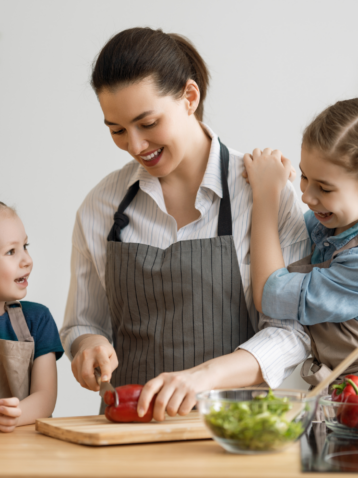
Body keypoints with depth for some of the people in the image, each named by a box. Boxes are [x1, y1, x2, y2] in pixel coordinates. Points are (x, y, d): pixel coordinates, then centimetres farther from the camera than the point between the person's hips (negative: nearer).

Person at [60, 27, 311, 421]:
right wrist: (89, 345, -5)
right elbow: (82, 324, 18)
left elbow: (291, 330, -3)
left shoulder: (262, 190, -1)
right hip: (129, 421, 5)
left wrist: (205, 375, -19)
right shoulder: (100, 206, 9)